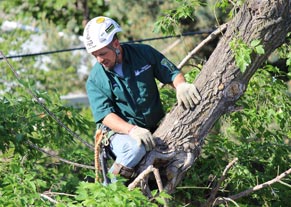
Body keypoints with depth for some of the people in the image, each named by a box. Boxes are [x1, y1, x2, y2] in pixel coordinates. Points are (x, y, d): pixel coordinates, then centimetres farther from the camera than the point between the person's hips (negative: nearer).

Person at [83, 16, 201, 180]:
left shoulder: (143, 53, 2)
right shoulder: (95, 80, -4)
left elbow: (171, 72, 9)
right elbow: (105, 115, -12)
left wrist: (181, 85, -16)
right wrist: (132, 130, -30)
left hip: (156, 129, 4)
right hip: (121, 132, -4)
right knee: (135, 148, -38)